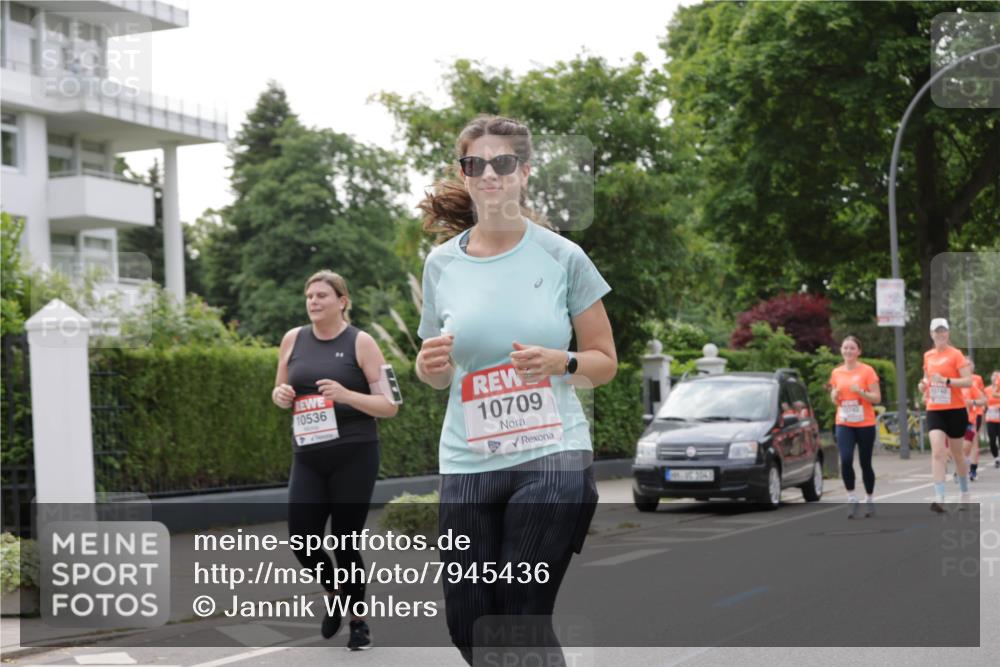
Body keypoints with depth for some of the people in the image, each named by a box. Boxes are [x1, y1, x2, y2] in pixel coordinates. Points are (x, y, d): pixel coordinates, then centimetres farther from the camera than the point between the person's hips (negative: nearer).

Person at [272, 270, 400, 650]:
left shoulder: (361, 343, -4)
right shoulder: (293, 339, 7)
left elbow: (390, 406, -6)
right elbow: (279, 392, 20)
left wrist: (346, 395, -21)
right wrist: (281, 395, -4)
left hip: (354, 456, -4)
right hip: (308, 458, 4)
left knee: (345, 543, -1)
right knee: (301, 540, -4)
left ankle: (359, 622, 21)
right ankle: (334, 594, 29)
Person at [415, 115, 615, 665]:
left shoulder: (562, 257, -1)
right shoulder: (442, 263, 6)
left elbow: (605, 362, 6)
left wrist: (559, 362, -15)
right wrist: (429, 365, -6)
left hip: (550, 459, -3)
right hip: (468, 463, 3)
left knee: (523, 621, -7)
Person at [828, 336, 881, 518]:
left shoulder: (867, 371, -4)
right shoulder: (836, 373, 7)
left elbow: (876, 398, -6)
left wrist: (860, 391, -21)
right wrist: (834, 395, -5)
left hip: (865, 424, -2)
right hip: (843, 423, 2)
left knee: (865, 463, 5)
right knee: (846, 460, -16)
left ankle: (869, 500, 22)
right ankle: (851, 498, -6)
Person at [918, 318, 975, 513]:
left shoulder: (955, 354, -6)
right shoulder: (928, 356, 8)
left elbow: (968, 381, -13)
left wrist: (946, 381, -25)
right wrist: (924, 385, 3)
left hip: (955, 410, -3)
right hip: (934, 411, 3)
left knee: (956, 454, 10)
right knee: (937, 452, -14)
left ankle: (965, 493, 31)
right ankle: (939, 499, -21)